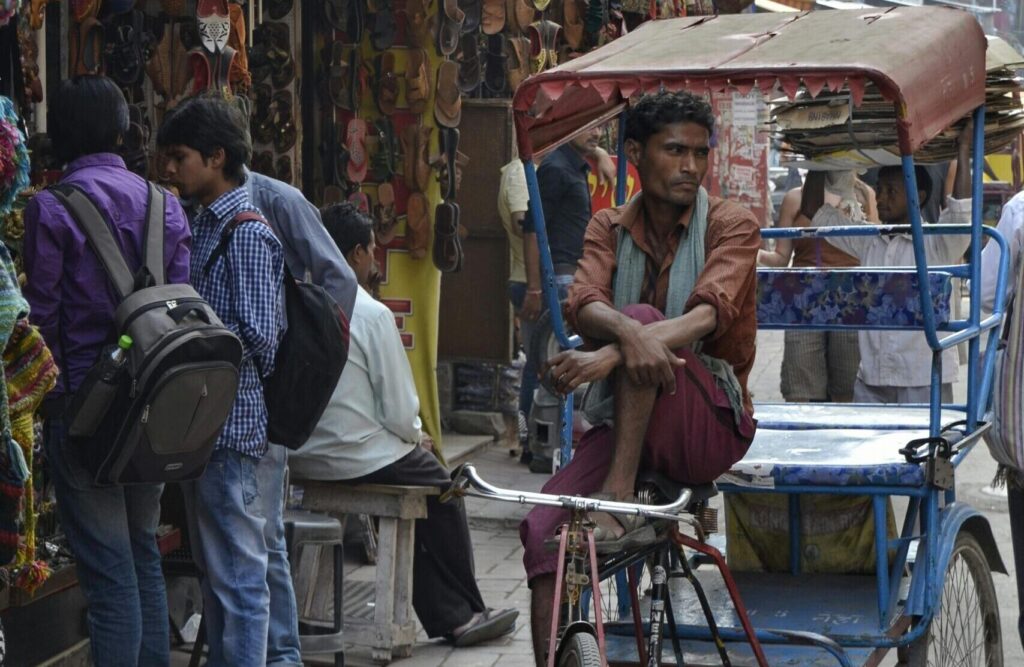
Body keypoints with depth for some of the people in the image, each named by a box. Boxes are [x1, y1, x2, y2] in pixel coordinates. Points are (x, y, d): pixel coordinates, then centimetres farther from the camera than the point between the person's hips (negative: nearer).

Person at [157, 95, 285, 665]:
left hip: (230, 422, -10)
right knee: (213, 569, 17)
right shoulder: (204, 225, 15)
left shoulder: (247, 233, -13)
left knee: (239, 575, -5)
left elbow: (258, 335, -19)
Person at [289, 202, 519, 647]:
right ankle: (466, 612, 30)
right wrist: (417, 438, 10)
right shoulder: (372, 314, -16)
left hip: (300, 457, 7)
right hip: (357, 457, -7)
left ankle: (449, 617, 27)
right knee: (440, 486, 19)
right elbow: (399, 410, -15)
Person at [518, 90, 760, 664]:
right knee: (543, 530, -21)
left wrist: (608, 356, -38)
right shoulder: (610, 229, 9)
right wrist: (626, 333, -38)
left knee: (640, 317, -30)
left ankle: (619, 499, -32)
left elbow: (708, 314, -22)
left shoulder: (732, 225, -2)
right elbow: (585, 306, -12)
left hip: (711, 427, -4)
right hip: (623, 423, 4)